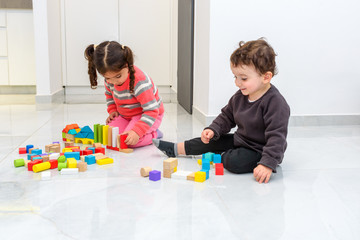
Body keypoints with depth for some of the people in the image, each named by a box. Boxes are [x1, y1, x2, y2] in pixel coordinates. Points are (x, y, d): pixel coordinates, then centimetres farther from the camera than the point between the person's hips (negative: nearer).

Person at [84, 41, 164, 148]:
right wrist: (112, 110, 0)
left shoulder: (140, 82, -33)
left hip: (149, 115, -7)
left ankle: (154, 134, 0)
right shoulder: (110, 80, -9)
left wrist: (137, 131, -42)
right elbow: (109, 94, 17)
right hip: (125, 115, 7)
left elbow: (151, 111, -33)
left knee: (130, 140, -29)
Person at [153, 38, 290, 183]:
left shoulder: (275, 103, -28)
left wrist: (267, 164, -41)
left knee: (235, 162, -32)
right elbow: (227, 116, 14)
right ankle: (174, 149, 30)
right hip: (240, 140, 8)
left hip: (259, 150, -8)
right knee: (210, 140, 13)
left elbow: (277, 136, -32)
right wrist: (213, 129, -3)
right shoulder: (240, 96, -1)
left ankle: (219, 156, 2)